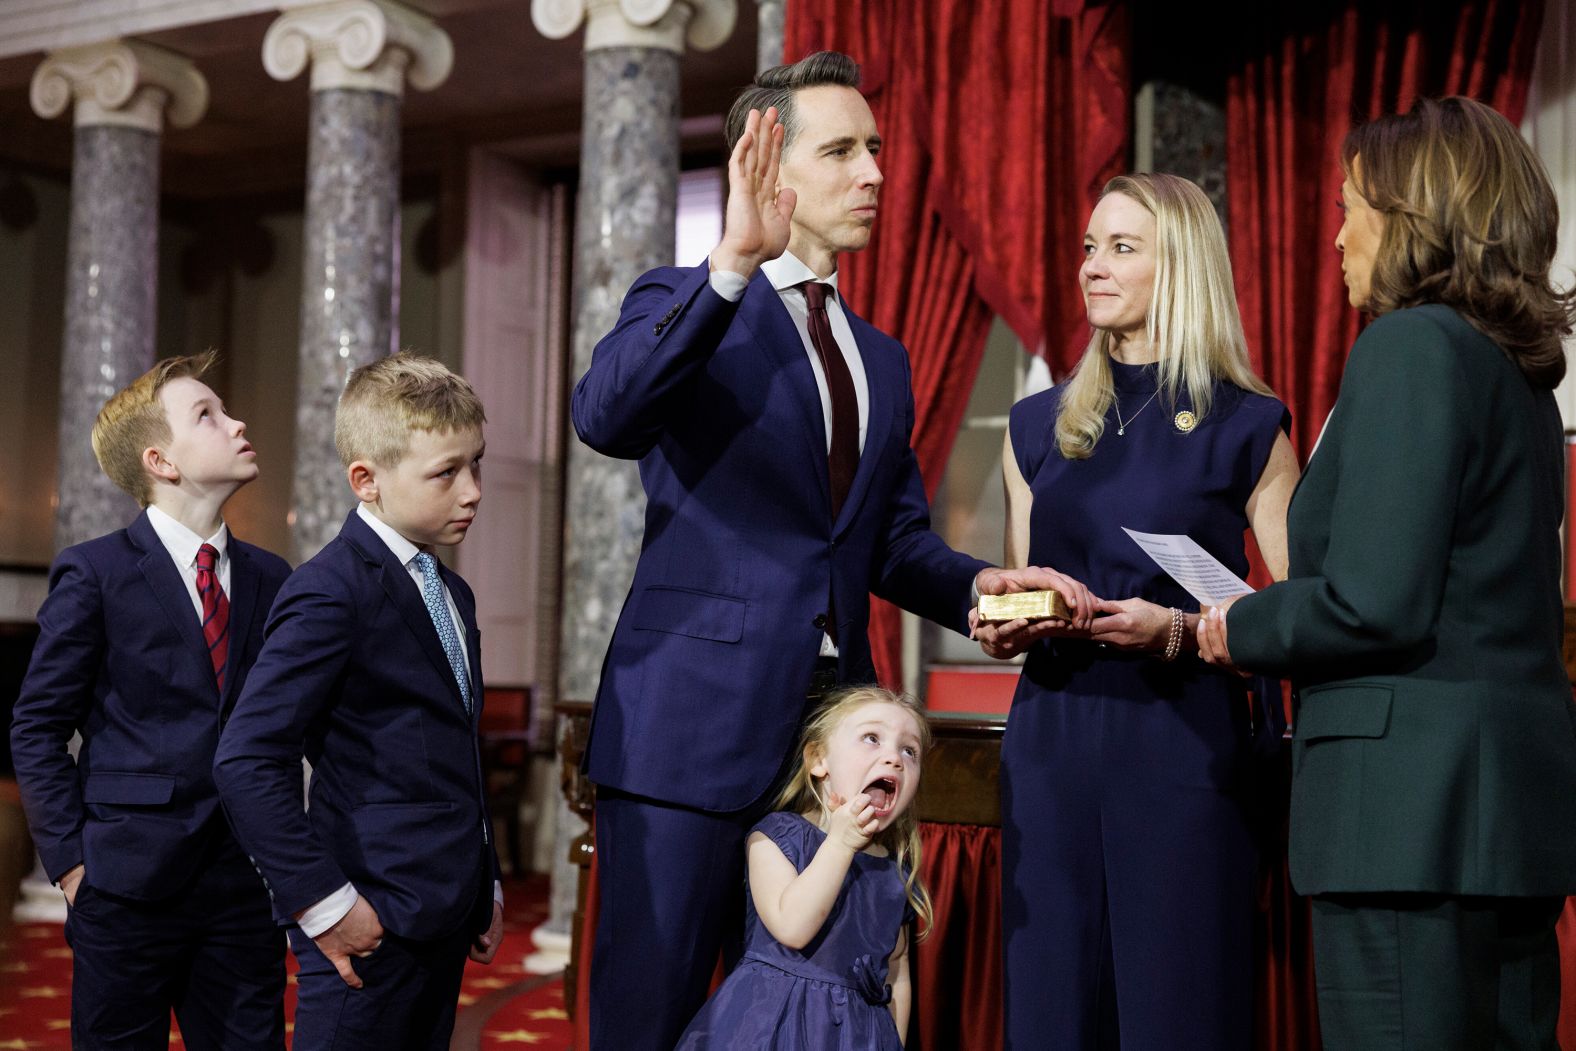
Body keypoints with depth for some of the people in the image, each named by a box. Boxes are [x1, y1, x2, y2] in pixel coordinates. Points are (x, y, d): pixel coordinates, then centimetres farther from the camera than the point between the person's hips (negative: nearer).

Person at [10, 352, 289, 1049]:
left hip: (244, 882, 4)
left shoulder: (268, 578, 10)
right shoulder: (94, 574, -4)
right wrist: (70, 861, -7)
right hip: (131, 883, -4)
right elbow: (37, 728, -2)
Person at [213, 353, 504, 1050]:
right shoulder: (333, 594, -14)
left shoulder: (452, 595, 15)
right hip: (372, 925, -8)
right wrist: (322, 904, -20)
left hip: (444, 923, 9)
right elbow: (247, 761, -21)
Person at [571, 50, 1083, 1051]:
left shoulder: (882, 359, 20)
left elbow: (897, 539, 19)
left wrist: (974, 585, -3)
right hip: (696, 724, -6)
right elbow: (605, 416, -21)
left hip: (832, 726, 6)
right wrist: (734, 264, -29)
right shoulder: (683, 304, 1)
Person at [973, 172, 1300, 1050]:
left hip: (1183, 743, -4)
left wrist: (1177, 631, -17)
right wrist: (1001, 630, 0)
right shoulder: (1038, 427, 14)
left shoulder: (1247, 428, 1)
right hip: (1051, 741, 4)